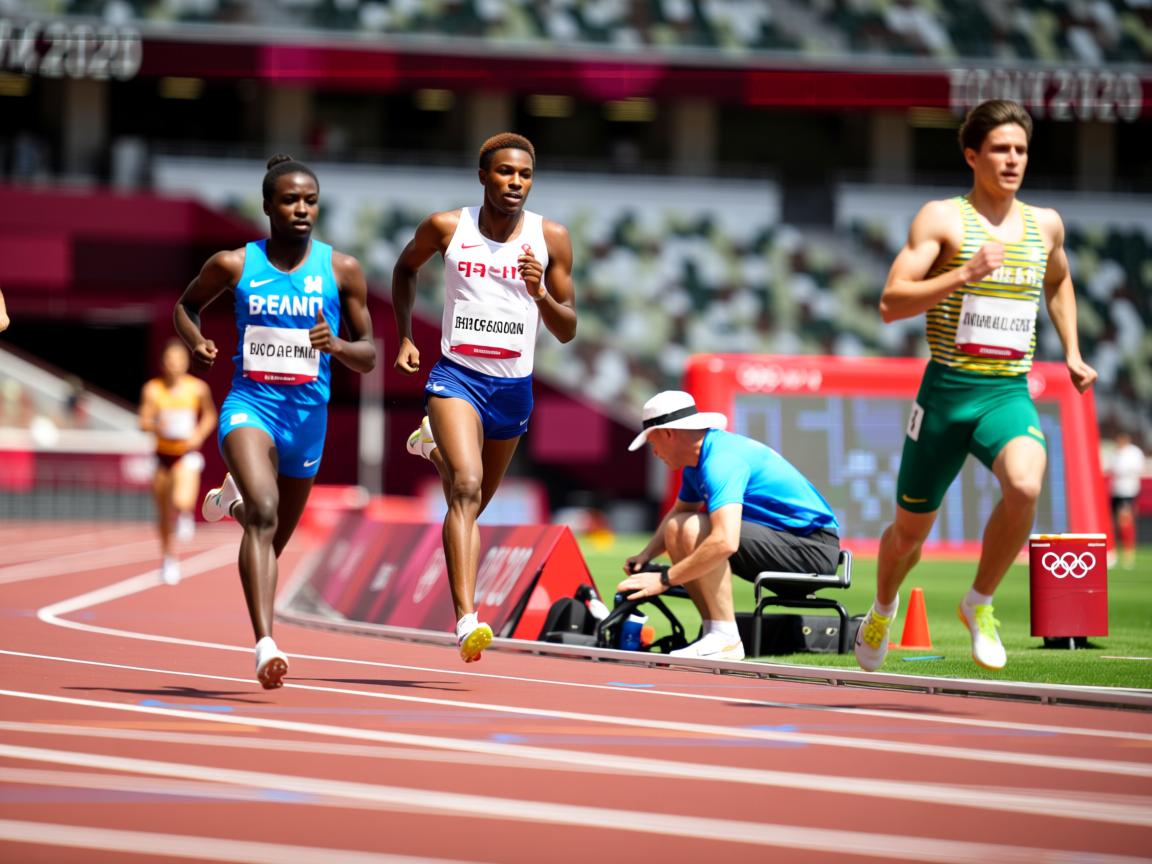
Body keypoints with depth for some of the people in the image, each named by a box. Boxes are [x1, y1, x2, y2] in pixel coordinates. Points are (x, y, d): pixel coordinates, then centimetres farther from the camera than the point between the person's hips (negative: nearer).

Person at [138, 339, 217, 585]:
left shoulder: (198, 388, -6)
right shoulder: (152, 389, -6)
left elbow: (210, 415, 8)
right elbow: (144, 422, -4)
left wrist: (200, 434, -9)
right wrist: (156, 426, -25)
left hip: (187, 454, -2)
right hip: (163, 454, 2)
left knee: (182, 502, -28)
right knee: (164, 515, 11)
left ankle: (186, 516, 7)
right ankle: (168, 558, 30)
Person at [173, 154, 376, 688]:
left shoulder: (342, 271, -1)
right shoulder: (234, 264, -3)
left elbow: (368, 358, 4)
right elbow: (186, 305, 17)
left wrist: (336, 345, -18)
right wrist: (196, 342, -5)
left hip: (307, 414, 3)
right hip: (250, 404, -3)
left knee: (273, 540, 19)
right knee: (265, 516, -28)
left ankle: (234, 499, 56)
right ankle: (266, 645, -36)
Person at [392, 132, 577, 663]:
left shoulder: (551, 239, -2)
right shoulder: (446, 228, -4)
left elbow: (567, 331, 1)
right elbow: (406, 267, 18)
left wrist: (539, 294, -18)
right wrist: (404, 337, 9)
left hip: (514, 387, 3)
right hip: (457, 376, -3)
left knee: (473, 504, 19)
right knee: (467, 489, -25)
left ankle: (435, 449, 54)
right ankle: (466, 619, -33)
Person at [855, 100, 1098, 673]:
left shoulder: (1045, 225, 10)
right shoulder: (942, 218, -4)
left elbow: (1059, 282, 34)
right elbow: (891, 303, -13)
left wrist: (1071, 351, 21)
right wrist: (966, 273, -23)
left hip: (1010, 394, 2)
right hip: (947, 390, -2)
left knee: (1025, 485, -30)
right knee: (910, 528, 10)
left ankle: (980, 604, -8)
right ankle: (883, 608, 44)